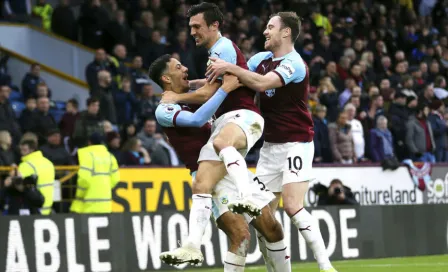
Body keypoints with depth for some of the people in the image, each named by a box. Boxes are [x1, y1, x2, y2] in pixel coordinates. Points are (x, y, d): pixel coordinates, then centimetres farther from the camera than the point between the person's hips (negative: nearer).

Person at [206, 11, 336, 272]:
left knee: (293, 206, -19)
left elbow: (262, 83, -30)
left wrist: (229, 67, -26)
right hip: (270, 145, 8)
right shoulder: (261, 58, 10)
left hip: (295, 143, -8)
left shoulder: (294, 64, -15)